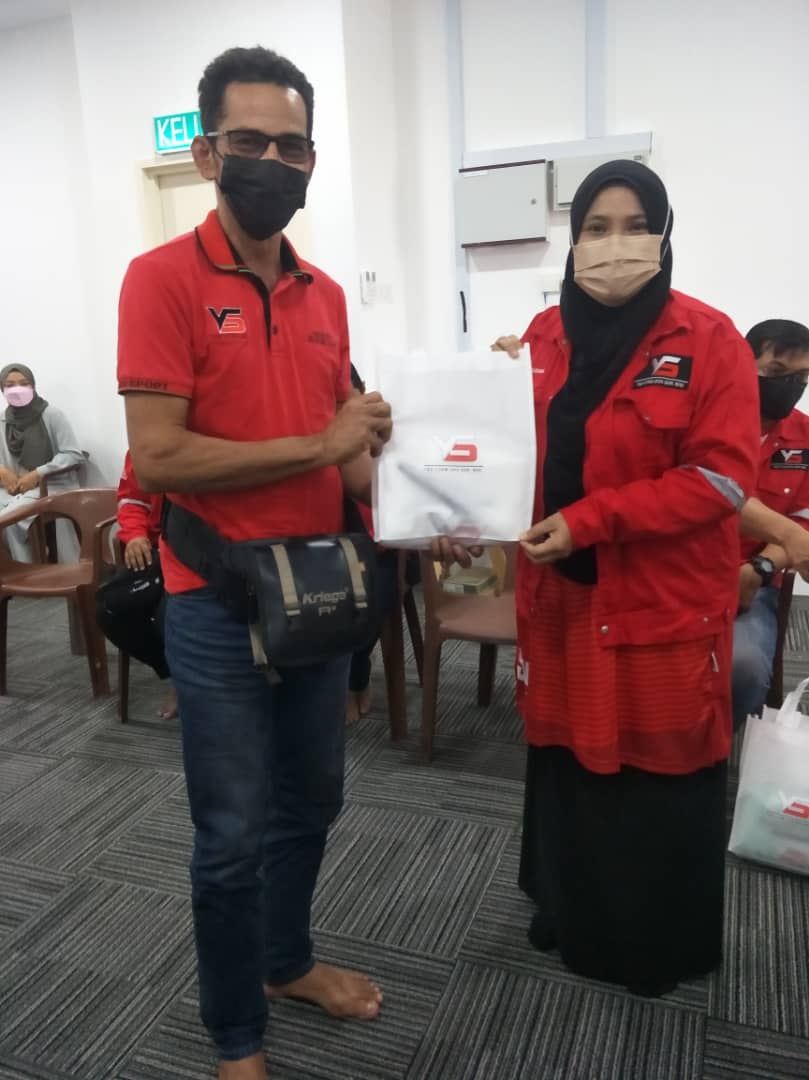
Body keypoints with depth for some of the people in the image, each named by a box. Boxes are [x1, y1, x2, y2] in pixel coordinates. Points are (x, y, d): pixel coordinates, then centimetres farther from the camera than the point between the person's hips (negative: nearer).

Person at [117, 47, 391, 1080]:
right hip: (218, 604, -6)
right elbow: (158, 458, -19)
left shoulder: (325, 295, 9)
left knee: (310, 803, 21)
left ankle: (289, 961, 47)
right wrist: (321, 445, -18)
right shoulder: (162, 278, -10)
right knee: (233, 836, 7)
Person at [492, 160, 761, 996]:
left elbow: (721, 476, -14)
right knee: (566, 754, 15)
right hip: (561, 594, 5)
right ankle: (571, 912, 40)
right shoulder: (543, 338, 8)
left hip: (663, 602, -4)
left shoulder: (709, 340, -8)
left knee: (660, 769, 8)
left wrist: (590, 520, -20)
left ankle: (663, 944, 33)